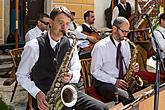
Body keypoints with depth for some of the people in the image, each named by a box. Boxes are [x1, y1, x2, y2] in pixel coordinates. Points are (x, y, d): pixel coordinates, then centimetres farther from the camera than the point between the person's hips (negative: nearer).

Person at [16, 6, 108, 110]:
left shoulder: (70, 44, 5)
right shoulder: (34, 46, -7)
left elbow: (77, 72, 13)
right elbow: (21, 75, 0)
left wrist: (71, 77, -11)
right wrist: (37, 93, -14)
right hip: (44, 96, -4)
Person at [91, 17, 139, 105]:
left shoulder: (126, 44, 8)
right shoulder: (100, 46, -12)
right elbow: (95, 71, -13)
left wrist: (133, 67, -5)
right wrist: (114, 81, -20)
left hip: (122, 80, 7)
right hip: (104, 82, -6)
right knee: (127, 98, -35)